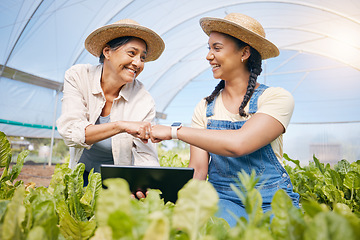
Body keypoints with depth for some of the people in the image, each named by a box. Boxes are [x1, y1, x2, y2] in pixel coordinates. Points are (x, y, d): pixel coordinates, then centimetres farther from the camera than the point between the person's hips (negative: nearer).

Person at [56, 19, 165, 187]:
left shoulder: (144, 102, -16)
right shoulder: (77, 76, -13)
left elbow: (146, 157, -17)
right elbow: (70, 132, -22)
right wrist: (121, 126, -35)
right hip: (82, 177, 0)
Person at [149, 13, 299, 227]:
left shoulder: (276, 98, -8)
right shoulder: (205, 109, 4)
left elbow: (238, 144, -26)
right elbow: (198, 169, -1)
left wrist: (175, 131, -19)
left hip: (271, 203, -1)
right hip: (223, 200, 2)